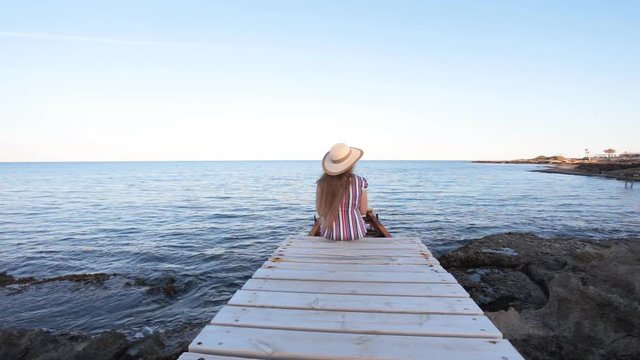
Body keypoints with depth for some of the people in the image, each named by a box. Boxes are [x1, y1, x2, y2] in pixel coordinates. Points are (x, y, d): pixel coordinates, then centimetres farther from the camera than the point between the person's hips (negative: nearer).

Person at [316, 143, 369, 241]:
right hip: (354, 231, -1)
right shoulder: (360, 182, -15)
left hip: (330, 232, 1)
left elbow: (320, 210, -2)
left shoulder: (322, 182, -12)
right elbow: (363, 211, -4)